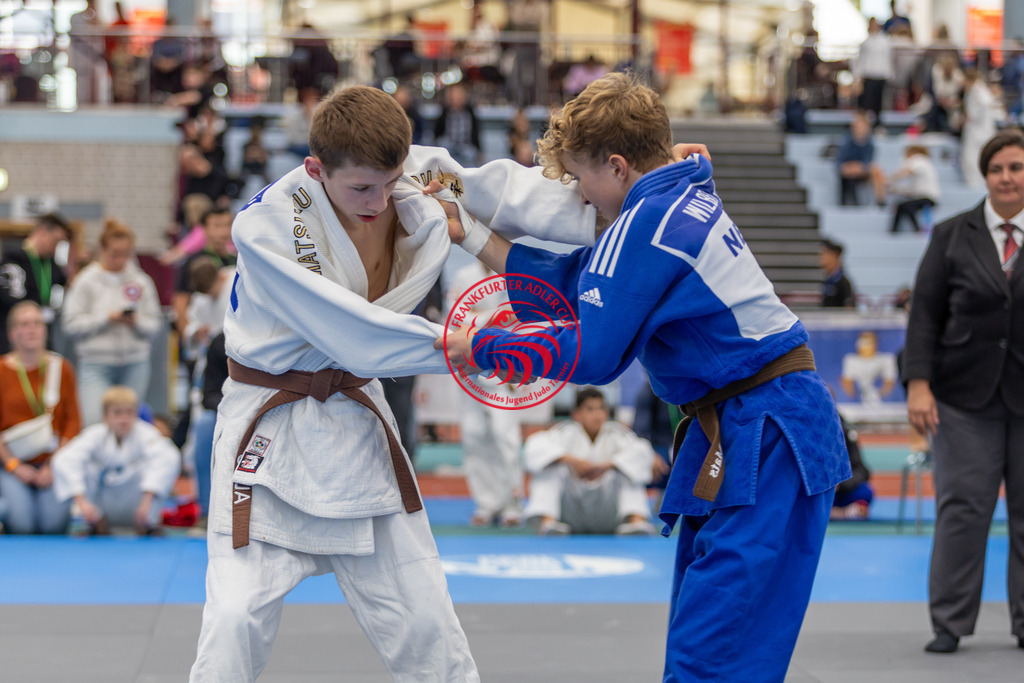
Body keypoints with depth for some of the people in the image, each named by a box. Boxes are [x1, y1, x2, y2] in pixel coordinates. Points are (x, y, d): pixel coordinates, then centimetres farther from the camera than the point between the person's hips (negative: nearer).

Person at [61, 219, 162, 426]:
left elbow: (154, 323, 7)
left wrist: (137, 322, -14)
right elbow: (72, 323, -6)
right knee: (94, 422, -13)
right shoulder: (86, 281, -1)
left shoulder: (141, 281, 6)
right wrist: (106, 319, -15)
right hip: (96, 364, -3)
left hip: (135, 364, 3)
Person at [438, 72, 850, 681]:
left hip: (767, 441, -11)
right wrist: (472, 234, 19)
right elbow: (574, 285, 19)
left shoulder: (645, 224, -16)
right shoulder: (682, 201, 14)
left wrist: (479, 347, -3)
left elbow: (592, 354, -15)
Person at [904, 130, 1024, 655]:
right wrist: (918, 383, -7)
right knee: (962, 508, -2)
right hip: (966, 396, 0)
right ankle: (949, 624, 6)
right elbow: (925, 314, 2)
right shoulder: (952, 236, 5)